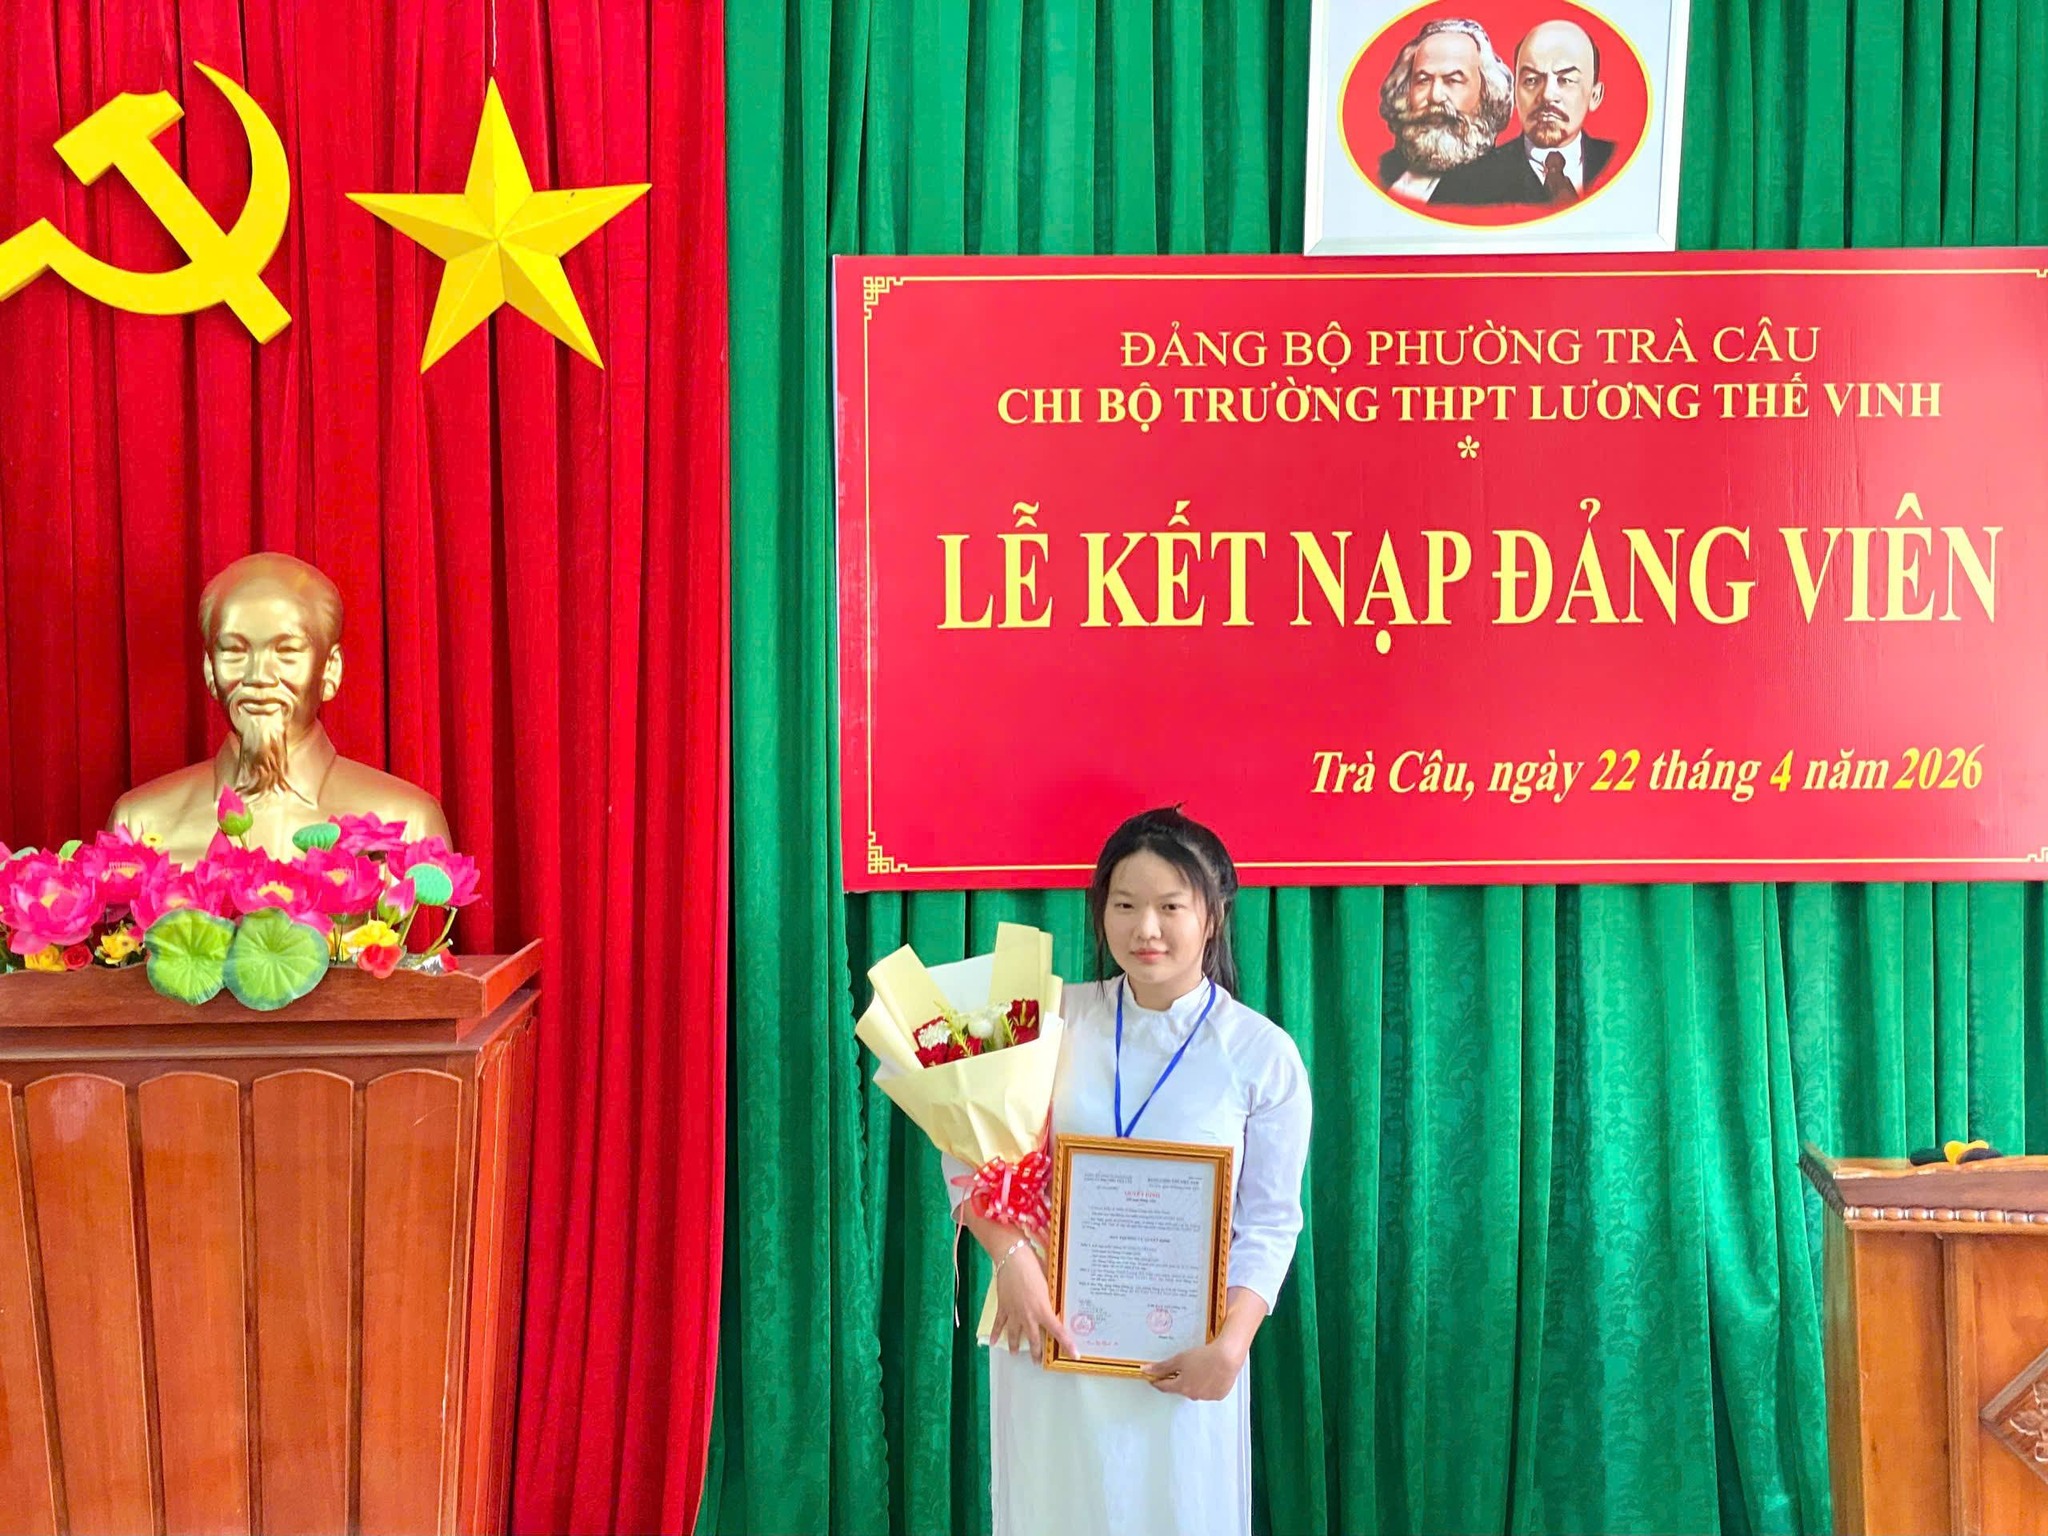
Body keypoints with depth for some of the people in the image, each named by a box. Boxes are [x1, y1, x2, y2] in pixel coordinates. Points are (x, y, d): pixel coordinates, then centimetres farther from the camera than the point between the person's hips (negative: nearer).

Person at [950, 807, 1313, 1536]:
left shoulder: (1263, 1054, -6)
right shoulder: (1056, 1019, -2)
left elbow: (1270, 1222, -4)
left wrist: (1231, 1344, -15)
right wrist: (1011, 1258, -16)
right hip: (1047, 1332, 1)